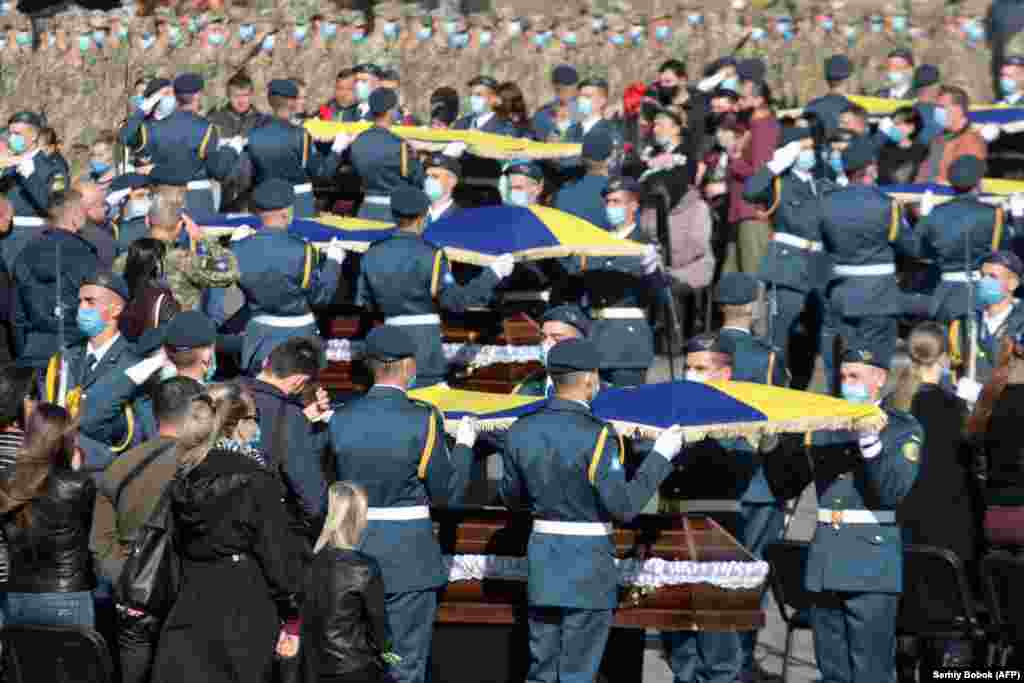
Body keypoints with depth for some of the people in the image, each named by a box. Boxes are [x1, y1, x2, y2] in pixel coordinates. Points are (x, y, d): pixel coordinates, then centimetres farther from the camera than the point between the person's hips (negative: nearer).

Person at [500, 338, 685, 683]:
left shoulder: (521, 431, 0)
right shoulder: (596, 436, -18)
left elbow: (512, 497, 11)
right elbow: (623, 506, -18)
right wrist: (660, 456, -11)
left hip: (542, 564, 5)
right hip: (588, 568, -5)